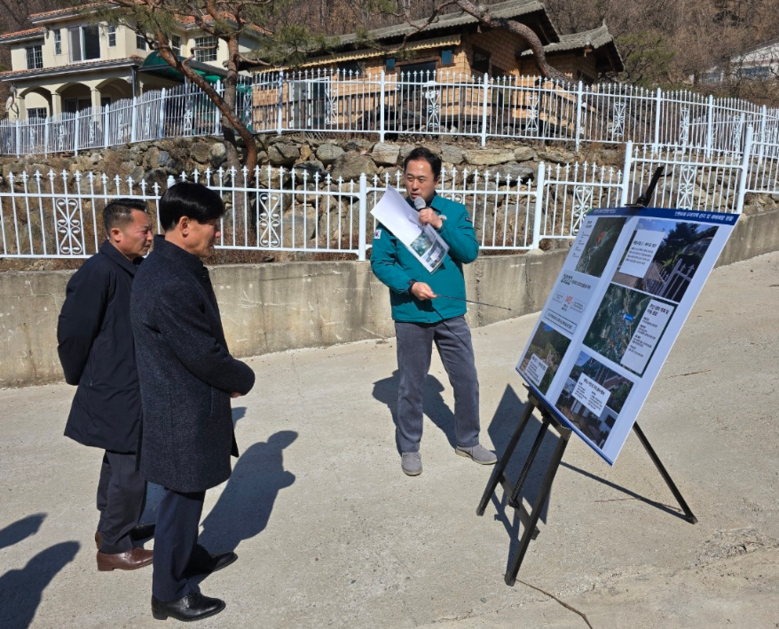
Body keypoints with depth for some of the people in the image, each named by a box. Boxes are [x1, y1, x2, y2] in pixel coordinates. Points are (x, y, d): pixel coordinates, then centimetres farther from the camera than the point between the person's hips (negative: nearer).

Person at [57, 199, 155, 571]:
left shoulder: (133, 269, 6)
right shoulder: (98, 272, -21)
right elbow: (72, 330, -18)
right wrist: (80, 378, -3)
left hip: (131, 387, 9)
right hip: (114, 391, -9)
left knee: (121, 462, 21)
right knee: (130, 468, 1)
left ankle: (112, 527, 39)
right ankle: (113, 547, 18)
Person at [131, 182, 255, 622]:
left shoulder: (174, 267, 5)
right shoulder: (171, 283, -28)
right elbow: (205, 355, -24)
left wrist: (229, 378, 3)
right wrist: (244, 379, -6)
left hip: (185, 403, 10)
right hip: (183, 411, -9)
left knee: (190, 492, 25)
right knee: (182, 496, 8)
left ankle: (190, 555, 46)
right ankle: (169, 593, 27)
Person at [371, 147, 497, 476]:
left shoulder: (455, 211, 3)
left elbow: (470, 252, -7)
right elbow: (380, 262, -5)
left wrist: (440, 225, -18)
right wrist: (410, 285, -20)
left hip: (452, 313, 2)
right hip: (410, 316, -2)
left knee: (467, 381, 10)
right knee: (411, 386, 10)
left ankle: (467, 441, 31)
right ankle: (409, 448, 28)